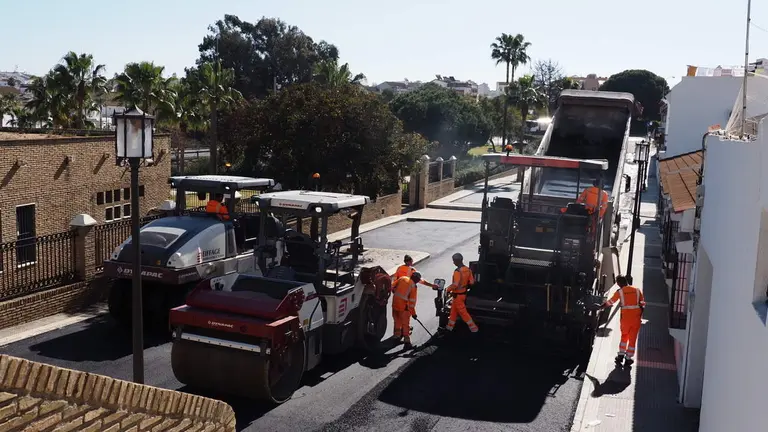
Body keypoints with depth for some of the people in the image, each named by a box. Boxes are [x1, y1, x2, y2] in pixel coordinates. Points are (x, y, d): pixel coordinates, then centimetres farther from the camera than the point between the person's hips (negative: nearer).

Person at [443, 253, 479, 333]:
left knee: (463, 312, 3)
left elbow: (455, 285, -29)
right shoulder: (467, 269, -1)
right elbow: (471, 282, 5)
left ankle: (473, 327, 8)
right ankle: (450, 326, 31)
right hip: (464, 293, 9)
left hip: (458, 295, -9)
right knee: (454, 310, 20)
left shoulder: (458, 271, -26)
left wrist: (448, 289, -14)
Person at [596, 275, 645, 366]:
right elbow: (643, 303, 4)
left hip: (625, 317, -1)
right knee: (632, 338, 10)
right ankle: (628, 358, 12)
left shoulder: (620, 291, -3)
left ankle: (621, 355, 15)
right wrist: (640, 315, 13)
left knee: (624, 336, 20)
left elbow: (610, 302, 0)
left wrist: (600, 307, 14)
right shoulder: (637, 290, 5)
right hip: (636, 317, 1)